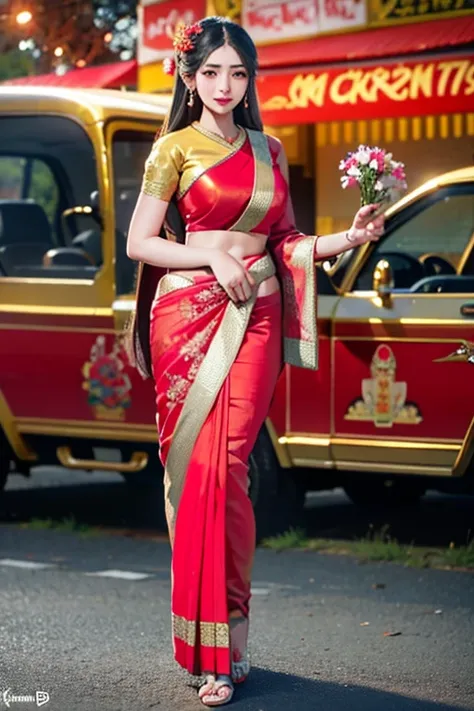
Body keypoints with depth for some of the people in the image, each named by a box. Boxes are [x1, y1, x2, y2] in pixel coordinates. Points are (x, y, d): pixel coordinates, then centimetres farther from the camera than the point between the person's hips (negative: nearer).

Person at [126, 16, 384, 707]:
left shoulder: (269, 151, 16)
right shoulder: (174, 149, 4)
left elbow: (284, 242, 18)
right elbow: (139, 242, 1)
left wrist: (350, 238, 4)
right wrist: (213, 258, -9)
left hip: (255, 316, 2)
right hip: (189, 313, -2)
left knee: (226, 462, -8)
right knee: (198, 465, -6)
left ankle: (221, 646, -5)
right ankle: (226, 646, 1)